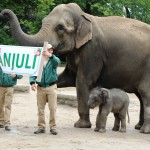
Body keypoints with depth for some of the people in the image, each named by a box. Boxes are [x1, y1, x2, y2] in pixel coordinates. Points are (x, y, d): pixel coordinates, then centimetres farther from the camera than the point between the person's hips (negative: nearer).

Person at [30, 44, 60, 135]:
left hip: (51, 87, -2)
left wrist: (50, 55, -43)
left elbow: (57, 61, -24)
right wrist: (32, 82, -16)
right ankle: (41, 127, 13)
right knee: (40, 109, 6)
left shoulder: (53, 60, 1)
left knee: (53, 108, -4)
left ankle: (53, 127, 4)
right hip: (40, 87, 2)